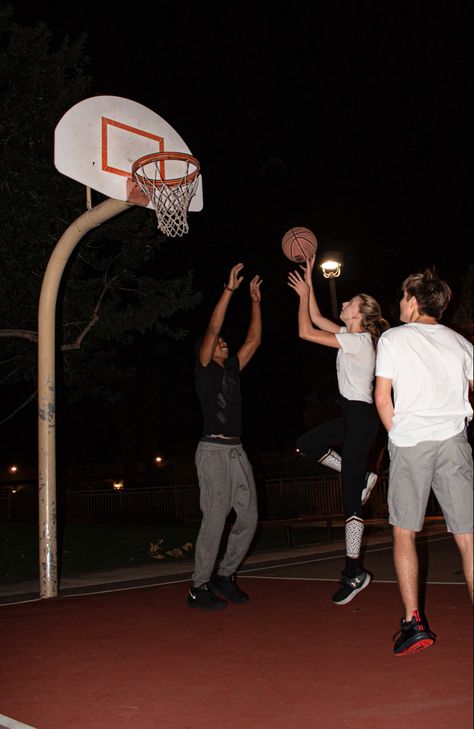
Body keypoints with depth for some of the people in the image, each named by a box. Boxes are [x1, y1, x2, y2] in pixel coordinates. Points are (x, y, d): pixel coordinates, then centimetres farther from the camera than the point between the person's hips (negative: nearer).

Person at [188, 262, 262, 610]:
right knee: (215, 519, -10)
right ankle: (199, 587, -1)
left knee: (248, 516, 5)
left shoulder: (232, 369, 20)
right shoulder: (205, 369, 2)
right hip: (214, 450, -8)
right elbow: (212, 328, -9)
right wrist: (229, 289, -9)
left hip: (237, 451, 8)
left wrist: (255, 301, 18)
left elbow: (253, 341, 20)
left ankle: (225, 576, 18)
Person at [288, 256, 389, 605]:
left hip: (361, 417, -9)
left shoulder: (359, 341, -16)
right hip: (353, 415, 9)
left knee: (350, 498, -7)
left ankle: (354, 572, -2)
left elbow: (305, 332, -17)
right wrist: (310, 283, 17)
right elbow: (316, 320, 21)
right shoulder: (353, 335, 11)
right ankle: (362, 477, 15)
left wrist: (303, 294, -6)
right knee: (306, 443, 20)